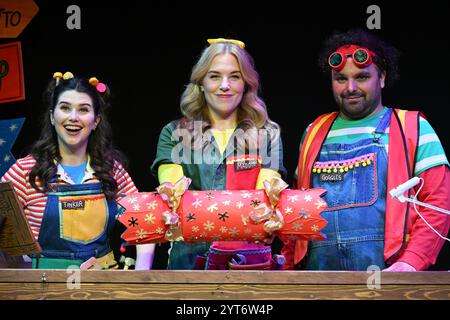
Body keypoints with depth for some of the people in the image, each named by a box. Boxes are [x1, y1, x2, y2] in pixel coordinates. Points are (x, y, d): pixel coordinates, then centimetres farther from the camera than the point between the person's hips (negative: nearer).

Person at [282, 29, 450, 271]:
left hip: (388, 272, -3)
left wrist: (411, 263, -14)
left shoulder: (413, 127, 6)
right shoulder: (314, 133, 18)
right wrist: (288, 267, 11)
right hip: (319, 274, 3)